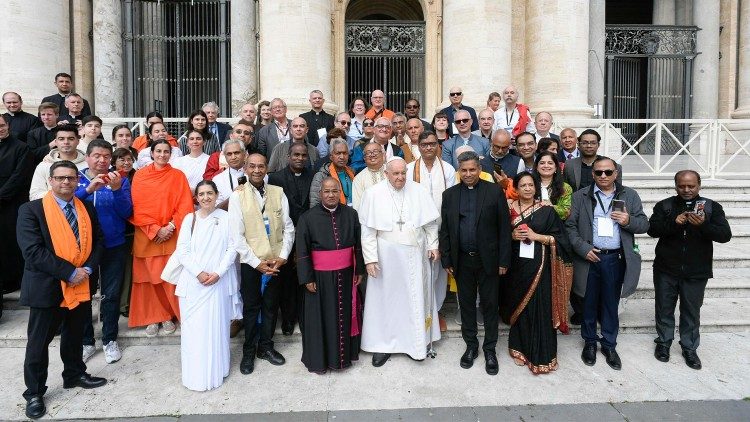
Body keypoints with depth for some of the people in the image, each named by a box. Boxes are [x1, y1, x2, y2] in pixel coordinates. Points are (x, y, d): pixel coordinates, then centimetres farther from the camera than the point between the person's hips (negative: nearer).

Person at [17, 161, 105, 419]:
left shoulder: (87, 209, 6)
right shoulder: (31, 210, -9)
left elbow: (96, 242, 8)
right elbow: (33, 250, -18)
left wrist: (87, 268, -9)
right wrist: (69, 272, -20)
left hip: (80, 287, 5)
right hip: (46, 288, -4)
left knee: (74, 336, 20)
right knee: (39, 342, 8)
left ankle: (74, 374, 39)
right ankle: (34, 393, 24)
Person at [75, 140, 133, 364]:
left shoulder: (120, 180, 0)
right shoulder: (77, 179, 2)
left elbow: (126, 212, -8)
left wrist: (117, 189, -23)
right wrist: (88, 189, -27)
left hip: (113, 246, -1)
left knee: (111, 295, 7)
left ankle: (110, 340, 22)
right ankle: (86, 341, 25)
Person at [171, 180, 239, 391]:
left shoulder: (226, 218, 0)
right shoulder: (189, 219, 5)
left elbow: (232, 249, -2)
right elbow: (181, 251, 1)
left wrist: (218, 273, -11)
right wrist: (198, 272, -10)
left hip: (219, 281, -1)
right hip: (193, 282, 2)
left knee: (216, 326, 3)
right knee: (193, 327, 4)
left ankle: (216, 372, 17)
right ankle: (194, 373, 18)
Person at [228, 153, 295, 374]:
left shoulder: (278, 193, 1)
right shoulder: (237, 196, -6)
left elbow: (288, 227, 1)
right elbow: (237, 235, -9)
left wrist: (283, 256, -8)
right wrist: (257, 262, -12)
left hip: (276, 261, 2)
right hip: (251, 262, -2)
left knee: (271, 305, 13)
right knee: (251, 306, 10)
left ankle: (266, 347, 31)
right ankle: (249, 351, 27)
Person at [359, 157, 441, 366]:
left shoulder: (418, 191, -2)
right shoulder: (373, 194, -8)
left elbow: (430, 222, 7)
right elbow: (368, 229, -7)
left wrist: (433, 245, 3)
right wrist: (370, 258, -10)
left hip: (415, 255, 2)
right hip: (386, 256, -2)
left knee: (416, 298, 11)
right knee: (386, 298, 8)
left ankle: (417, 342, 28)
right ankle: (383, 344, 22)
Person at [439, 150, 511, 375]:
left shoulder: (495, 191, -3)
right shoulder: (449, 194, 4)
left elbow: (504, 228, -4)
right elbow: (445, 230, 5)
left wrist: (504, 260, -7)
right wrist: (446, 260, 2)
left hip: (487, 259, -2)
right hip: (461, 260, 2)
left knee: (489, 304, 8)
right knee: (466, 304, 13)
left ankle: (490, 349, 23)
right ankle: (471, 345, 28)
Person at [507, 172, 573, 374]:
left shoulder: (546, 210, -1)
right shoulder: (509, 208, 3)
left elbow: (559, 238, -2)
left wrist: (536, 236, -13)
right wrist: (512, 236, -10)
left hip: (540, 266, -2)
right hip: (517, 265, 2)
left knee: (540, 307, 0)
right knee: (520, 306, 10)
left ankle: (541, 355, 13)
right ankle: (521, 348, 26)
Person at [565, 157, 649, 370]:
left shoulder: (630, 196, 6)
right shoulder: (581, 196, 1)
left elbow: (644, 224, 5)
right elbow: (570, 225, -1)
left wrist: (629, 221, -16)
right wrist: (583, 248, -12)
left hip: (615, 259, 1)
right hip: (589, 257, -1)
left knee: (611, 304, 11)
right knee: (589, 303, 12)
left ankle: (609, 345, 27)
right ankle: (590, 342, 29)